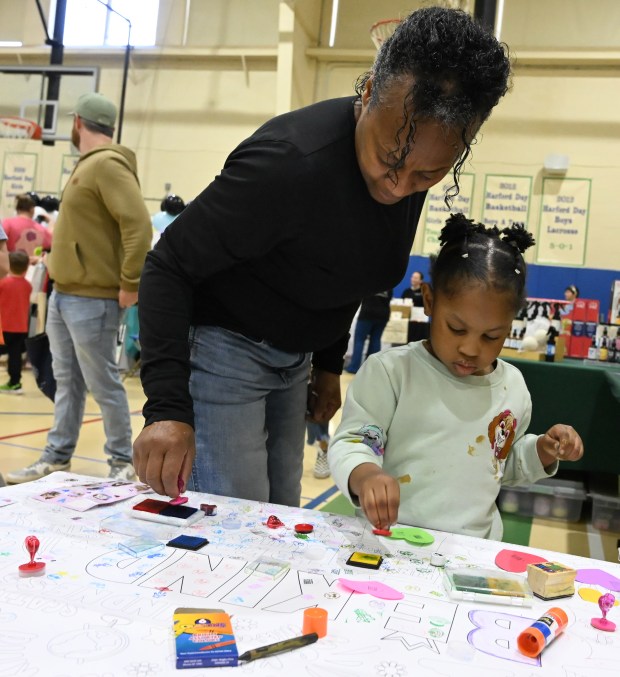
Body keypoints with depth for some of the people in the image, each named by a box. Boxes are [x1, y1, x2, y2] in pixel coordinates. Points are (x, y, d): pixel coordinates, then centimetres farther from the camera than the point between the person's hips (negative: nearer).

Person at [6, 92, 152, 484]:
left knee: (103, 385, -1)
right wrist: (61, 282, 17)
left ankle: (123, 462, 11)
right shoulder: (88, 165, 17)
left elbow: (139, 225, -24)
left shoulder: (107, 164, -14)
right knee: (67, 383, 14)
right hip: (64, 293, 10)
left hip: (91, 299, -10)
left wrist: (130, 284, -21)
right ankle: (57, 458, 24)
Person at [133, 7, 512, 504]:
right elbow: (169, 266, -25)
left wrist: (329, 362, 14)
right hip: (222, 345, -7)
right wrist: (168, 407, -34)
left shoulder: (409, 164, -7)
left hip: (294, 356, 7)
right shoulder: (291, 161, -31)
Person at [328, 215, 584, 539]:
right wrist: (365, 475, -30)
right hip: (392, 542, -4)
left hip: (476, 549, 5)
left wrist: (541, 453, 5)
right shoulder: (390, 371, -9)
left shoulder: (513, 386, 8)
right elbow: (348, 443, -10)